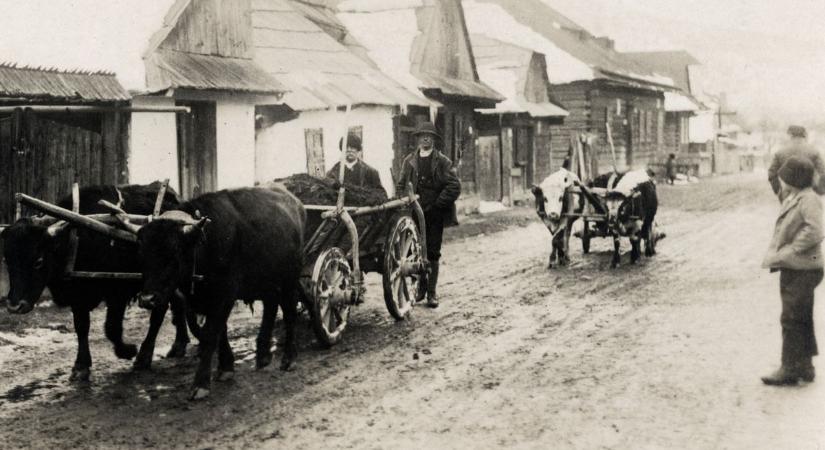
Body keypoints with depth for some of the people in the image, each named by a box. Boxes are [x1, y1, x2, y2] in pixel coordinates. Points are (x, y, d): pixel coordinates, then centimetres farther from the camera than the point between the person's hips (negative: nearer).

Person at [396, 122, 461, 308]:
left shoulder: (443, 162, 2)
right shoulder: (409, 161, 12)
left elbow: (454, 187, -5)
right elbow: (400, 186, 15)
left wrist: (436, 205, -11)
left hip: (435, 215, -2)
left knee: (432, 253, 0)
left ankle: (431, 293, 5)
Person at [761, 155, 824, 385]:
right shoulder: (791, 199, 13)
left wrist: (782, 254, -22)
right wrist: (772, 254, 4)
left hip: (802, 270, -10)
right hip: (791, 269, 10)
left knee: (792, 319, -5)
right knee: (801, 320, 17)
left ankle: (790, 369, 1)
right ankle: (804, 366, 27)